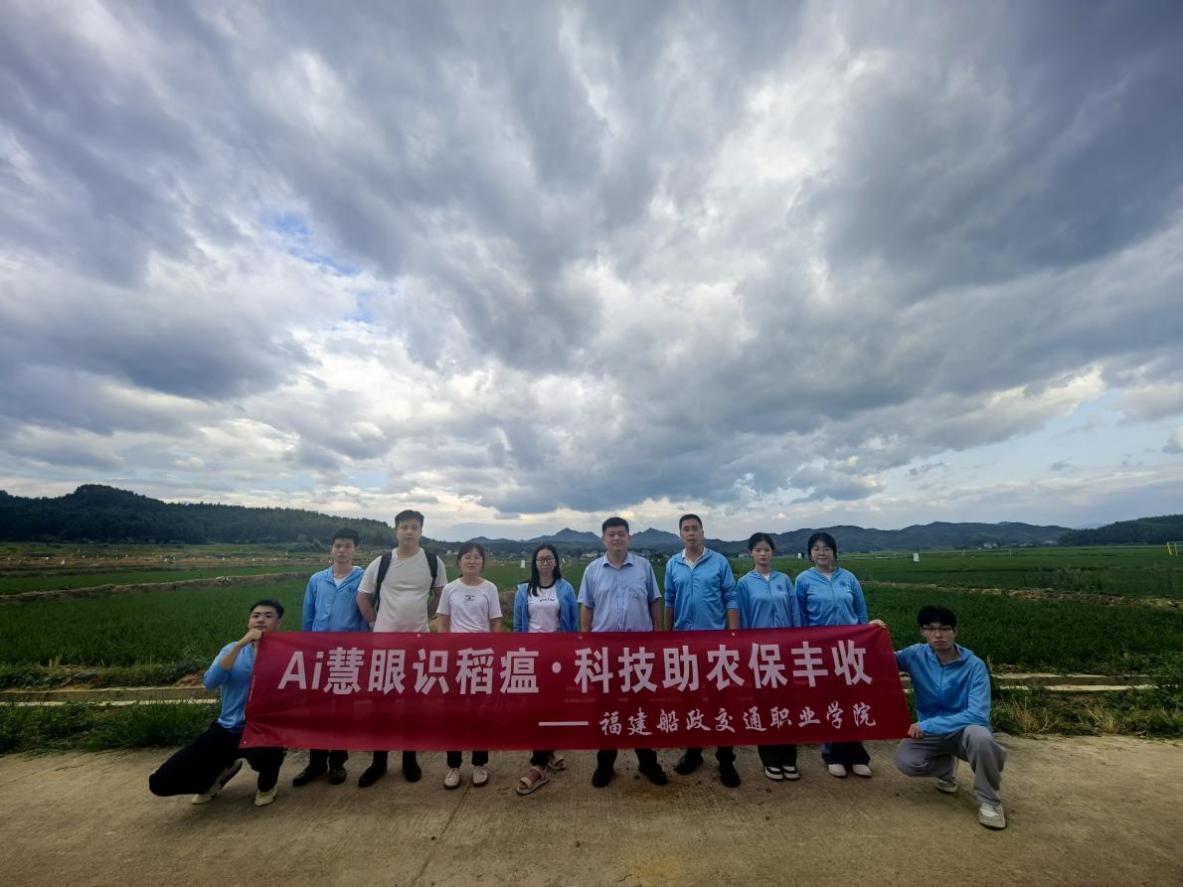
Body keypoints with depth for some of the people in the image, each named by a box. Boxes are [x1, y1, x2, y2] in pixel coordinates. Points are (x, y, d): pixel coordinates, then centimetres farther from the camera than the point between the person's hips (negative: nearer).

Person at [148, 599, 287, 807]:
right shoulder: (233, 649, 5)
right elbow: (210, 682, -13)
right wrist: (240, 644, -23)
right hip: (228, 729, 4)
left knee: (262, 754, -40)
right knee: (161, 782, -5)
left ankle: (267, 784, 0)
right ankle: (225, 768, 24)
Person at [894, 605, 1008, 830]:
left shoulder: (974, 666, -17)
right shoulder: (916, 655, -10)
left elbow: (978, 715, -25)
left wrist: (927, 725, -30)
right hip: (930, 732, 2)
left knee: (980, 736, -37)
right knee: (905, 761, -26)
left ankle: (989, 800, -7)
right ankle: (947, 766, 11)